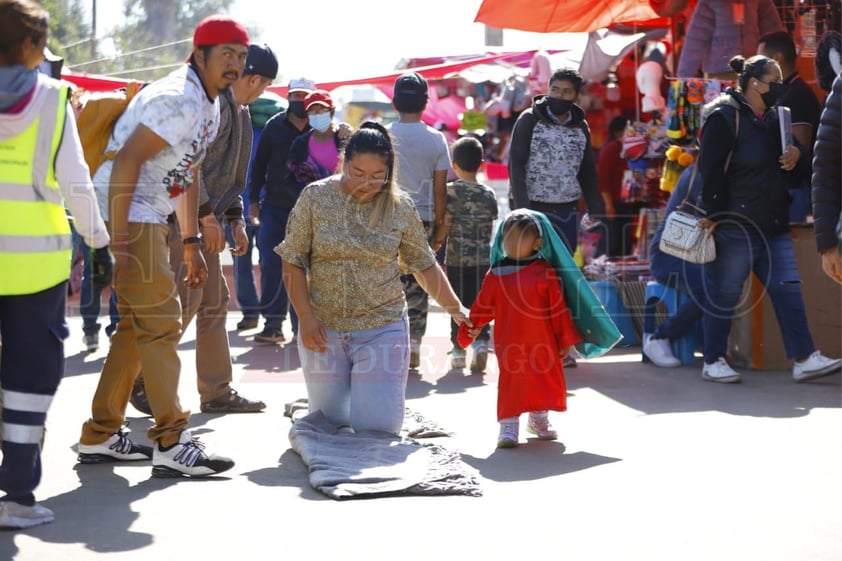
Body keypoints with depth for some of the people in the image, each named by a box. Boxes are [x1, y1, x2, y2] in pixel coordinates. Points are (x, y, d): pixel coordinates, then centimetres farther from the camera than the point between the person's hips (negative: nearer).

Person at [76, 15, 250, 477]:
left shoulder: (210, 105, 15)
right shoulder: (179, 99, -17)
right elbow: (126, 161, -23)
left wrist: (191, 244, 22)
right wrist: (115, 240, -26)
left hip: (150, 220, 11)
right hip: (127, 217, -11)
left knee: (136, 326, 14)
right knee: (160, 322, -10)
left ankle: (100, 437, 22)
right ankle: (171, 446, -8)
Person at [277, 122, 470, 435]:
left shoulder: (400, 207, -1)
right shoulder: (315, 197, -4)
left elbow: (424, 265, 9)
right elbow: (293, 263, -1)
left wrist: (455, 309, 10)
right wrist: (306, 318, -9)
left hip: (382, 329, 0)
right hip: (324, 330, 1)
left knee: (377, 426, -8)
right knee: (331, 424, 8)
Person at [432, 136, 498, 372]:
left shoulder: (451, 191, -7)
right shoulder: (489, 194, 3)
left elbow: (446, 224, -9)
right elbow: (490, 227, 7)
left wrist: (435, 244, 5)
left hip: (457, 258, -2)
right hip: (483, 258, 2)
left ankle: (459, 349, 10)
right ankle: (480, 342, -11)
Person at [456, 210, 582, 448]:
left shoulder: (545, 272, -1)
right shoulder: (496, 274, 2)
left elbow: (558, 308, 2)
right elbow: (482, 308, 9)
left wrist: (565, 339, 2)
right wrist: (467, 332, 9)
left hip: (542, 343, 1)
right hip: (508, 345, -1)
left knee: (545, 379, 12)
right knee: (510, 380, -5)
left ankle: (539, 419, 34)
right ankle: (508, 425, 2)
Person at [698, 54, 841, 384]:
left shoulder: (772, 119, 15)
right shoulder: (724, 118, -11)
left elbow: (790, 148, 29)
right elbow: (710, 170, -15)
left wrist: (796, 153, 3)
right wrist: (715, 215, -18)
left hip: (773, 226, 8)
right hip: (735, 226, -8)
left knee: (788, 289, 3)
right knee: (725, 295, 0)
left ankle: (804, 359, 3)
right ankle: (713, 362, 10)